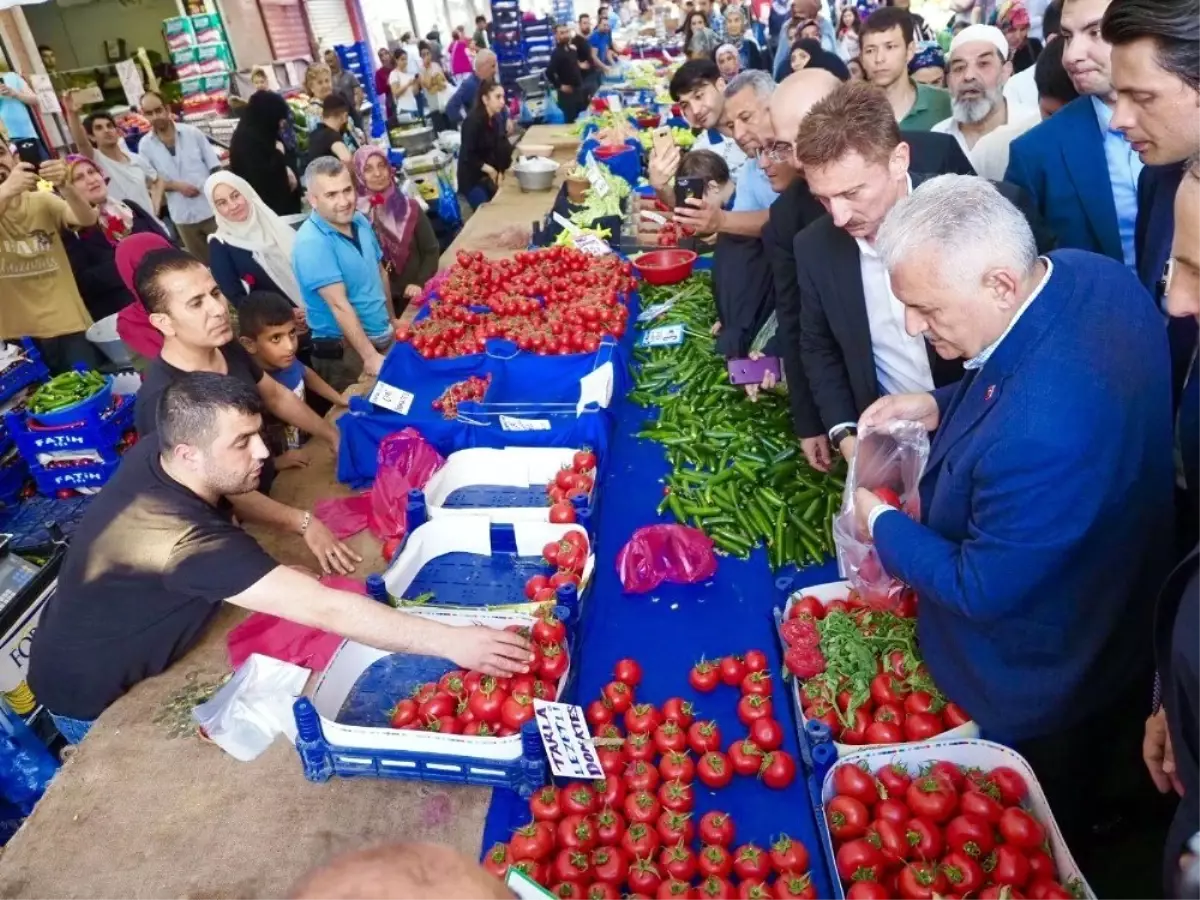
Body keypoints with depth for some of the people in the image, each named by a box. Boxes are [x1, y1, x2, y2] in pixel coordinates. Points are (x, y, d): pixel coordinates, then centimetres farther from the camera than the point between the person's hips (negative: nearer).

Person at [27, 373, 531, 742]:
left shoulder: (154, 455, -17)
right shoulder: (185, 538, -43)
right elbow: (325, 610, -49)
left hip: (119, 652, 7)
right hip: (91, 693, -7)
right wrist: (452, 642, -49)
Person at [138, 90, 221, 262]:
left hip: (212, 208, -1)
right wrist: (176, 185, -15)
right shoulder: (145, 145, -2)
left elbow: (215, 168, 0)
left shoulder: (192, 132, -4)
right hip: (183, 215, 1)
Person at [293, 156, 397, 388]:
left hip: (385, 338, 7)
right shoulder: (311, 244, -21)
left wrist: (391, 319, 19)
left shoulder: (360, 221, 3)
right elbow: (339, 304, -24)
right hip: (345, 351, -7)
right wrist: (370, 356, -26)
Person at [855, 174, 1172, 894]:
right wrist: (940, 406, -9)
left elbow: (982, 590, -29)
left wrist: (881, 526, -15)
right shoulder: (1088, 271, -17)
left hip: (1036, 695, -8)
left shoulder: (1040, 433, -45)